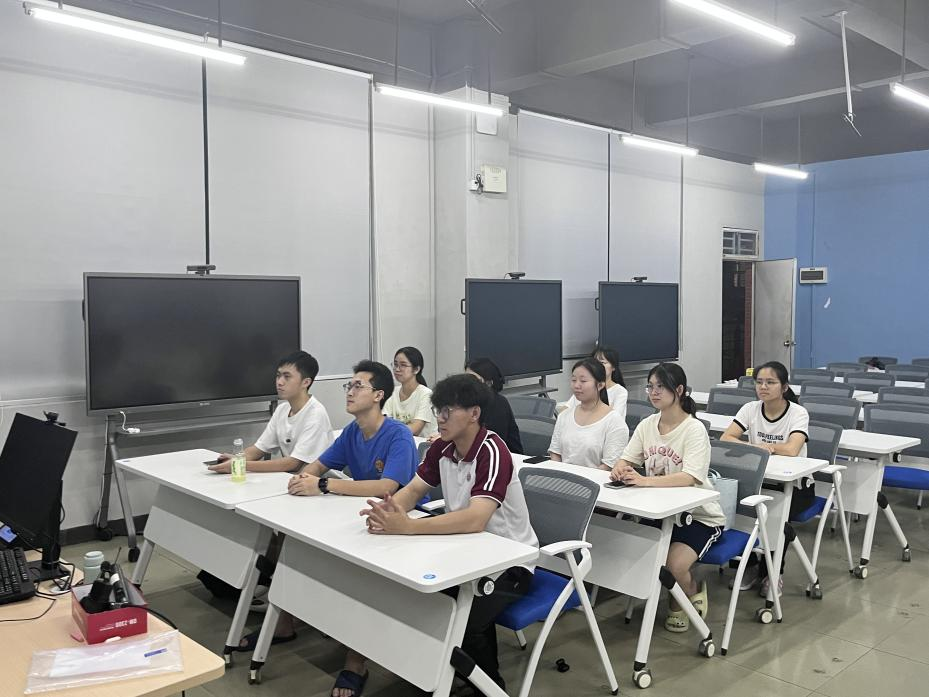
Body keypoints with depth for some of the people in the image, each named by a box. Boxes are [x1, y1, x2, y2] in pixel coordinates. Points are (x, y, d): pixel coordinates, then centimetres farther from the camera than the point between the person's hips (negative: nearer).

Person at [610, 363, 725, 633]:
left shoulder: (694, 429, -17)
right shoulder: (646, 425, 2)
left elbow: (690, 478, -29)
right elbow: (626, 461, 0)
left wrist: (646, 481, -43)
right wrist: (619, 470, -26)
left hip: (698, 516, -6)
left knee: (673, 564, -28)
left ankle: (692, 593, 12)